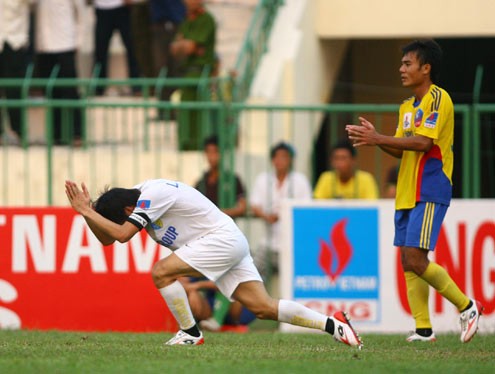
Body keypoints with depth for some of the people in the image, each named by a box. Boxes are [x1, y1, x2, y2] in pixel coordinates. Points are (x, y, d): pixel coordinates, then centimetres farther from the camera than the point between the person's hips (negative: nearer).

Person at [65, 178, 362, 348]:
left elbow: (122, 234, -28)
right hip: (227, 243, 10)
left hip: (223, 239, -10)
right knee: (263, 307, 0)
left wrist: (88, 212, -19)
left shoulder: (151, 196, -19)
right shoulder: (132, 197, 9)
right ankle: (332, 324, -3)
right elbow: (106, 238, 14)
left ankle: (191, 333, -6)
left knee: (162, 273, -18)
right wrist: (88, 212, -1)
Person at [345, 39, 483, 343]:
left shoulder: (438, 99, -10)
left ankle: (467, 306, -3)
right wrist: (375, 138, 1)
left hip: (430, 192, -9)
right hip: (407, 193, 9)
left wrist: (378, 139, -19)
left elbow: (423, 142, -21)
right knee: (408, 263, 3)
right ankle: (423, 329, 4)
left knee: (416, 259, -16)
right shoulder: (407, 107, 18)